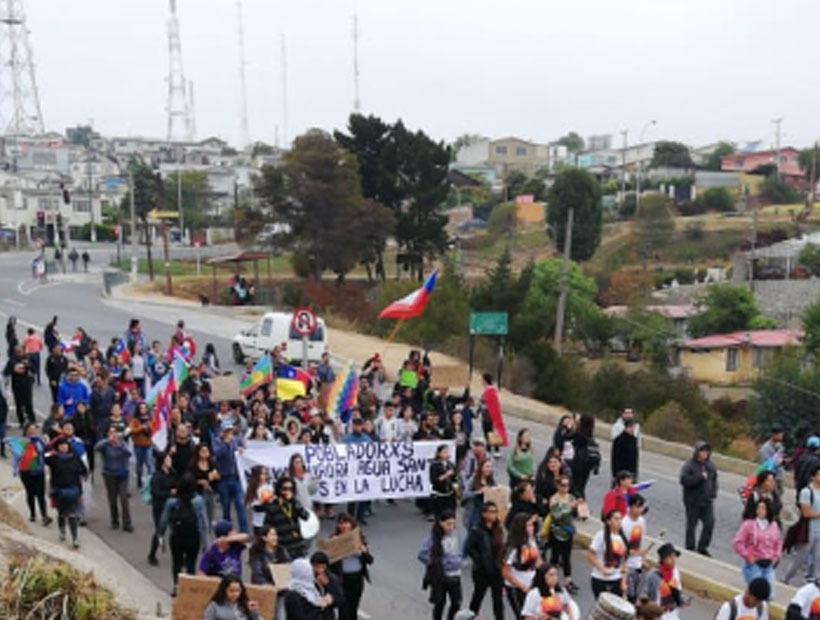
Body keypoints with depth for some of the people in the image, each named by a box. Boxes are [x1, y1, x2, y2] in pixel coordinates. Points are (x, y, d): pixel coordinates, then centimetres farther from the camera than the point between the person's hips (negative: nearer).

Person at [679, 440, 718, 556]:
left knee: (710, 523, 0)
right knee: (691, 525, 5)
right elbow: (684, 480, -24)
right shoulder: (689, 465, -14)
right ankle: (690, 548, 19)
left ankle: (702, 547, 15)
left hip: (707, 500, 5)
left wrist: (713, 492, 7)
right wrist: (700, 477, -25)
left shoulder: (710, 464, 6)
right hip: (693, 502, -5)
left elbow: (714, 479, 18)